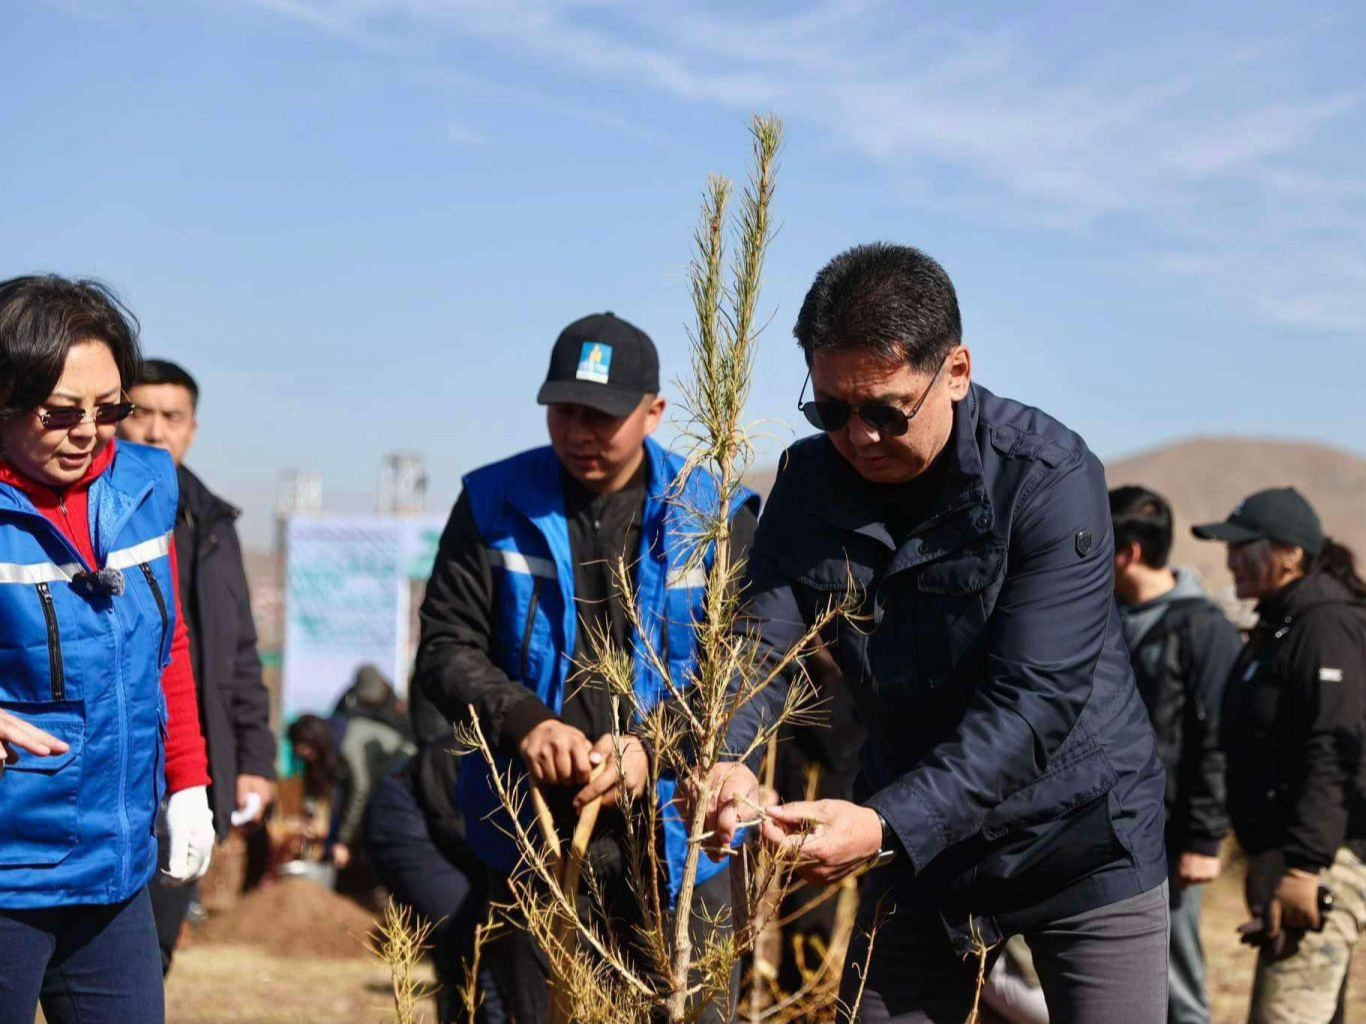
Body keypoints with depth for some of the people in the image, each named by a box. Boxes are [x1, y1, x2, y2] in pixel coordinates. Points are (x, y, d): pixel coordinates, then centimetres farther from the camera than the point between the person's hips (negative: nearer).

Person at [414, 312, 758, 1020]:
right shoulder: (494, 504, 4)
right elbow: (444, 650, 3)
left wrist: (655, 747, -20)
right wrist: (522, 723, -16)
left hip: (673, 838, -1)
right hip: (530, 841, 1)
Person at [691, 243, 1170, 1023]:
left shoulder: (1050, 478, -21)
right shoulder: (812, 482, -5)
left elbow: (1034, 700, -28)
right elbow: (759, 641, -11)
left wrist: (889, 826, -37)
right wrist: (722, 761, -34)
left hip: (1080, 842, -4)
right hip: (917, 843, 5)